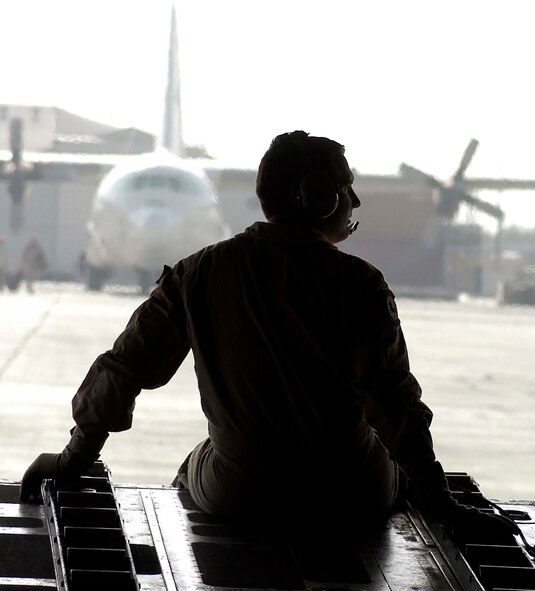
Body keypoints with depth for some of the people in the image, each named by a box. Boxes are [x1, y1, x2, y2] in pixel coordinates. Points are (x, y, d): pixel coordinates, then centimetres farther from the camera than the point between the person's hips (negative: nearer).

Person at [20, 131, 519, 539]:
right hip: (351, 501, -2)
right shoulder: (357, 284, -10)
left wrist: (78, 455, 14)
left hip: (233, 501, 2)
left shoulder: (198, 274, -2)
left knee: (193, 469, 36)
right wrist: (437, 501, -11)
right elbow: (392, 397, -15)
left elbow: (126, 367, 2)